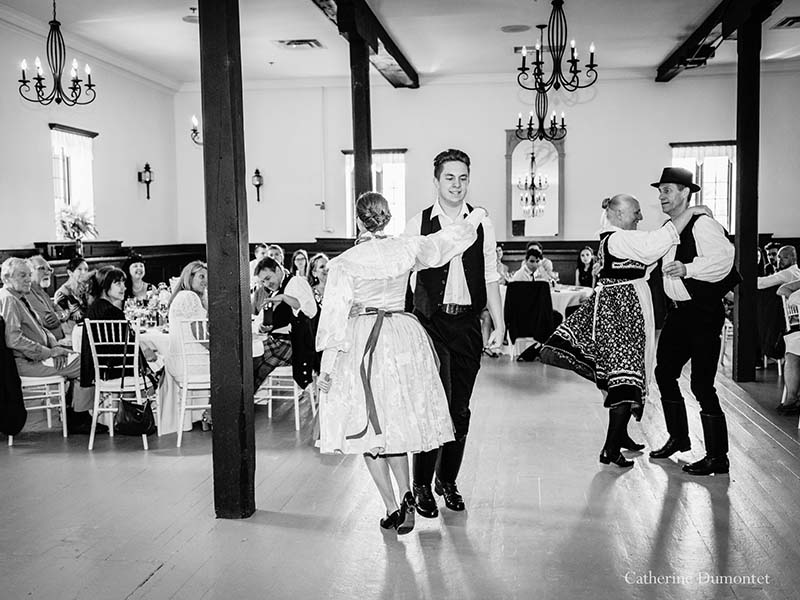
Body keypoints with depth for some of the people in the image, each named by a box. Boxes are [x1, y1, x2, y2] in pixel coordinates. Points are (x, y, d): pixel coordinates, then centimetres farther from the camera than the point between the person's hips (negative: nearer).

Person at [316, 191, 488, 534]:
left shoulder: (343, 263, -9)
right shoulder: (406, 249, -1)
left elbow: (335, 314, -8)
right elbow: (448, 239, 13)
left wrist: (326, 365, -3)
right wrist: (476, 215, 31)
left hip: (361, 343, -3)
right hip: (403, 340, 3)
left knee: (369, 427, 7)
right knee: (397, 422, 17)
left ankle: (392, 508, 9)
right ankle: (405, 494, 3)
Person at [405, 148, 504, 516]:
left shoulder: (482, 224, 8)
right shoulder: (418, 224, 2)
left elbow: (491, 278, 8)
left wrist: (499, 324, 3)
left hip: (468, 323, 3)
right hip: (431, 322, -2)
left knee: (460, 409, 8)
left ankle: (447, 481, 24)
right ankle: (421, 485, 5)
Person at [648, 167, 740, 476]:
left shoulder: (702, 223, -15)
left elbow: (723, 258, -29)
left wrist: (687, 268, -39)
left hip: (704, 314, -9)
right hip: (678, 312, 9)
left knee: (701, 384, -8)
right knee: (664, 373, 15)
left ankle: (717, 457, 3)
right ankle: (678, 438, 33)